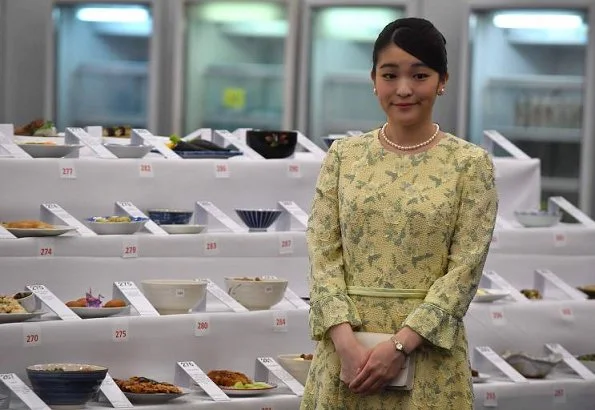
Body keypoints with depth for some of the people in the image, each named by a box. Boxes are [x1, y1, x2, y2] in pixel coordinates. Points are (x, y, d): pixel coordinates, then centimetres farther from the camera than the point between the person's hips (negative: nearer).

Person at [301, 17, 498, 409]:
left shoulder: (470, 164, -2)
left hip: (427, 348, -2)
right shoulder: (343, 155, 5)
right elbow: (323, 255, 1)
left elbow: (465, 269, -7)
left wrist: (399, 345, -15)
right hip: (347, 346, 2)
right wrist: (345, 341, -13)